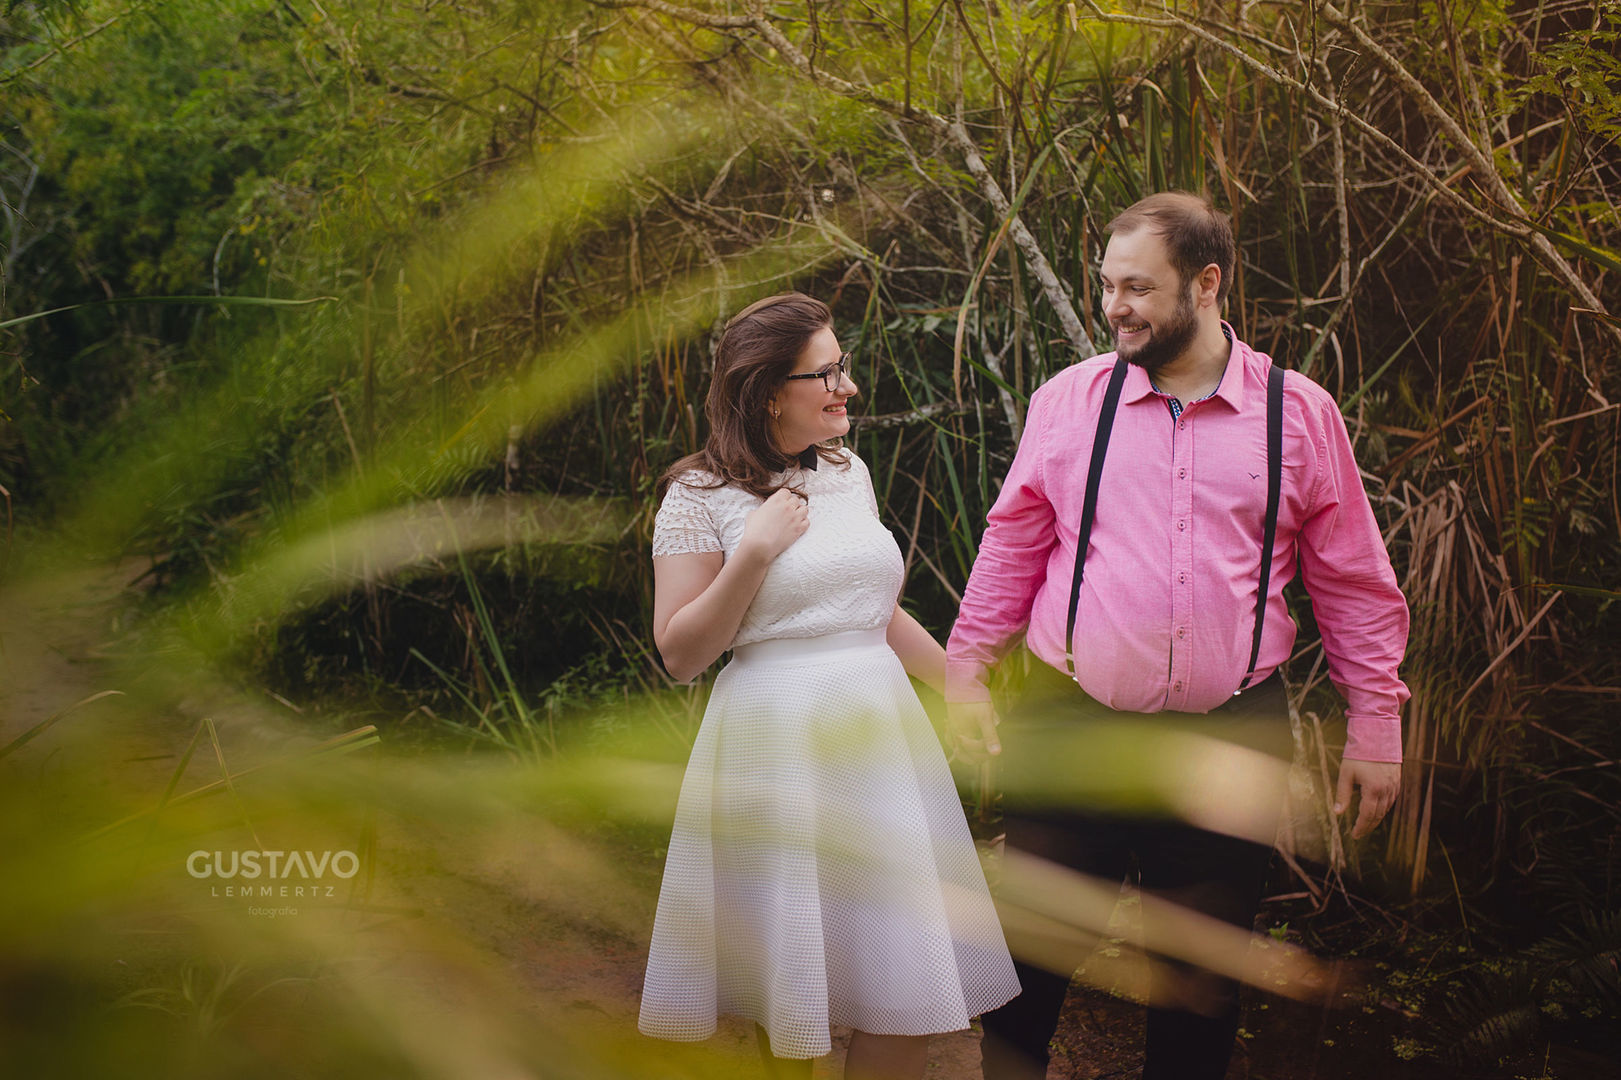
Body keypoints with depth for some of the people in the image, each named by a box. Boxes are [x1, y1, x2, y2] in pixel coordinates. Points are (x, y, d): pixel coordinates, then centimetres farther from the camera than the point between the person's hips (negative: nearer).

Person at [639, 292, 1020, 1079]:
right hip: (775, 751, -5)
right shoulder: (701, 496, -6)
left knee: (911, 991, 4)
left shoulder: (849, 472, 11)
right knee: (789, 984, 3)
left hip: (878, 739, 5)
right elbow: (680, 654, -9)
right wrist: (756, 550, -16)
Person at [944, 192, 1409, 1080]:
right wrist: (965, 669, 5)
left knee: (1201, 980, 12)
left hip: (1231, 739, 0)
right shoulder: (1068, 400, 3)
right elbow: (1013, 546, 9)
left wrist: (1375, 722, 4)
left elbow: (1354, 582, 5)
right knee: (1028, 956, 5)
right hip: (1072, 727, 0)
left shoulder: (1300, 414, 1)